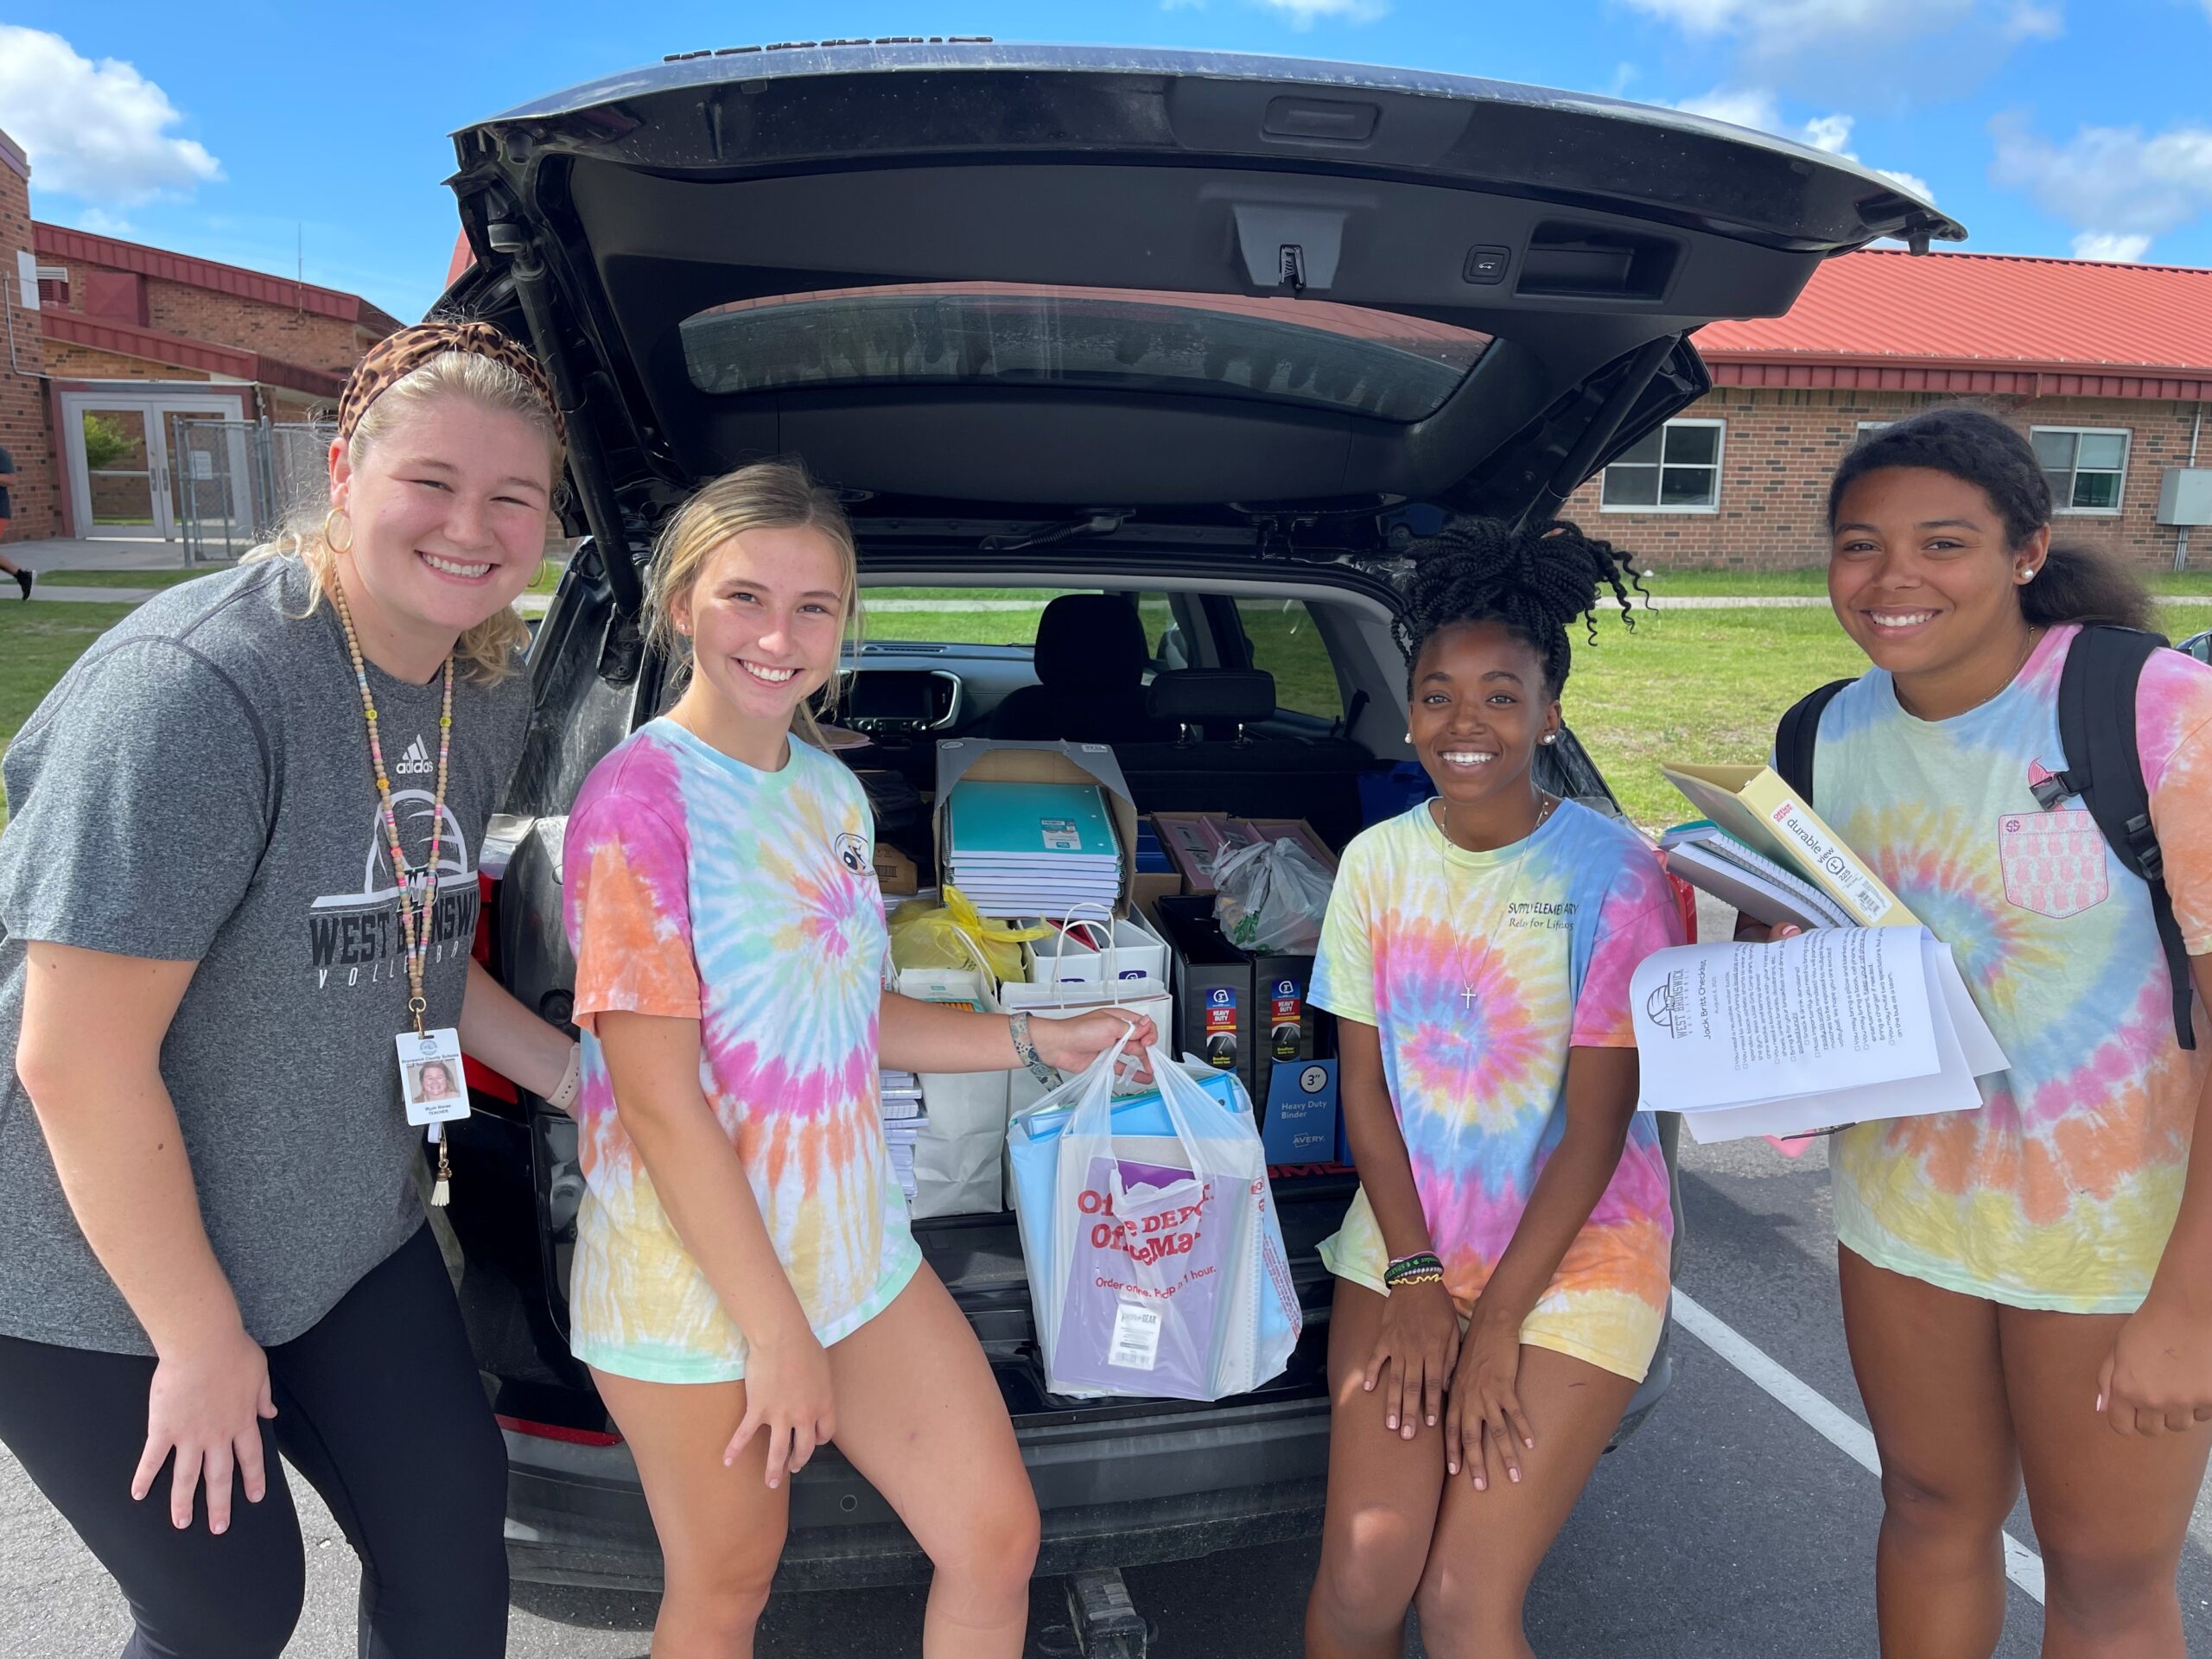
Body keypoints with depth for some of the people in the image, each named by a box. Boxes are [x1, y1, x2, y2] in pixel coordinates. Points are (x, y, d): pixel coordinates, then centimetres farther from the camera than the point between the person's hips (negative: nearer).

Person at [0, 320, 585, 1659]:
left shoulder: (492, 691, -3)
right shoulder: (194, 685, -28)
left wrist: (581, 1078, -1)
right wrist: (203, 1342, -16)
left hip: (338, 1229, 7)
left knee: (453, 1526, 11)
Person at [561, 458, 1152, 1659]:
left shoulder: (830, 791, 5)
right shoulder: (639, 796, -18)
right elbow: (657, 1098, -20)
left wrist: (1041, 1041, 9)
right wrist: (774, 1329, -18)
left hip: (853, 1248, 7)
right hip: (693, 1280, -6)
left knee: (997, 1542, 11)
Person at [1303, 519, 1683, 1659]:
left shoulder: (1611, 873, -13)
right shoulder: (1377, 861, -1)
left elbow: (1596, 1123, -12)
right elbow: (1363, 1083, 2)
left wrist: (1496, 1322, -11)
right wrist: (1414, 1277, -6)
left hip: (1573, 1255, -3)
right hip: (1404, 1238, 3)